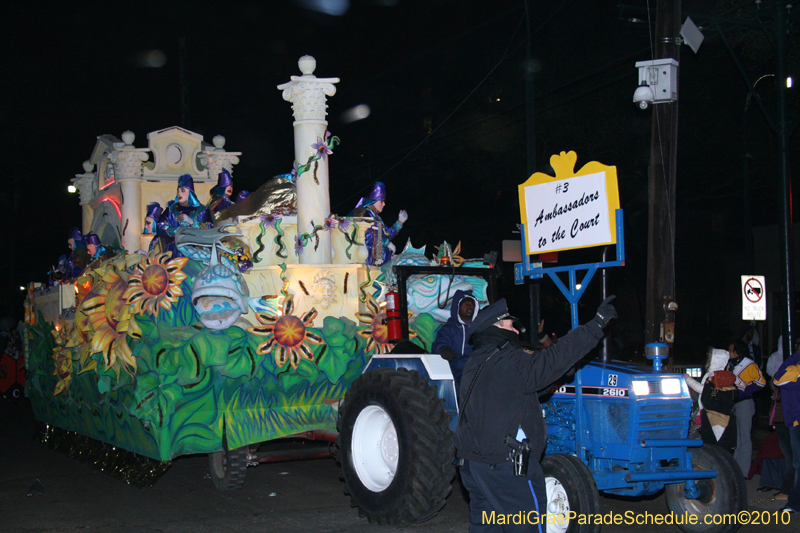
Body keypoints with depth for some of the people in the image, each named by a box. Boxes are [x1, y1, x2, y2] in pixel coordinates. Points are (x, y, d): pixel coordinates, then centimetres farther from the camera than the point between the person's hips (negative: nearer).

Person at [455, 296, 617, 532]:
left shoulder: (474, 364, 12)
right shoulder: (509, 362, -17)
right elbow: (555, 360, -25)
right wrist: (597, 324, -22)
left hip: (472, 461, 9)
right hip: (505, 464, -9)